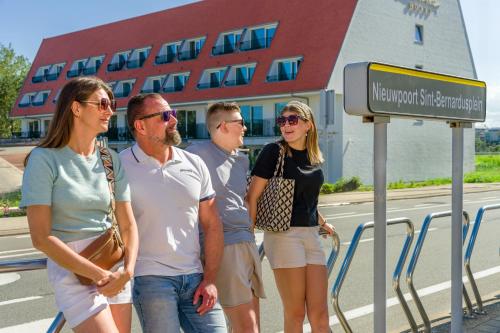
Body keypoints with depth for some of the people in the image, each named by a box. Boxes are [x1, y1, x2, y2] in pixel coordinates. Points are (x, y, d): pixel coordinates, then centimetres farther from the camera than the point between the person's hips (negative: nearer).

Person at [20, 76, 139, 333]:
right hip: (73, 270, -5)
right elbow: (41, 237, -13)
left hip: (115, 267, 5)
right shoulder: (45, 159, -10)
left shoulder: (111, 159, 3)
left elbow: (128, 225, 5)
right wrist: (98, 274, -15)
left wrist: (127, 270, -12)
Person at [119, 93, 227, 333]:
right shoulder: (121, 166, -5)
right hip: (151, 279, -4)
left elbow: (212, 225, 9)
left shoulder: (195, 164, 8)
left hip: (195, 278, 4)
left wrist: (210, 279, 3)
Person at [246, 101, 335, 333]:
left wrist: (322, 222, 33)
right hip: (283, 234, -5)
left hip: (311, 235, 5)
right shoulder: (274, 152, -6)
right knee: (295, 314, 0)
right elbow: (252, 196, -8)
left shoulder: (315, 157, 10)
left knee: (319, 314, 5)